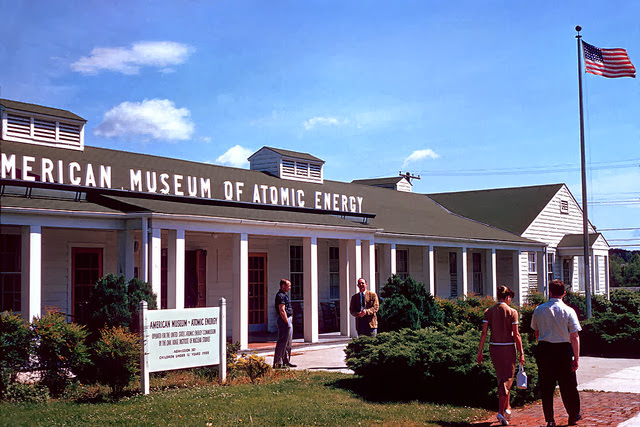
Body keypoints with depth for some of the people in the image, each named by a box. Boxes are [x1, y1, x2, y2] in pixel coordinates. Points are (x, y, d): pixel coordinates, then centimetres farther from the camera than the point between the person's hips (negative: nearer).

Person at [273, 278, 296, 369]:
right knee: (282, 342, -9)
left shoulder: (284, 295, 18)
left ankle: (286, 361, 22)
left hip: (288, 320, 11)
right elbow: (282, 311, -21)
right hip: (284, 320, -11)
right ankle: (277, 363, -7)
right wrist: (287, 322, -21)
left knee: (288, 342, 15)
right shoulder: (281, 296, -15)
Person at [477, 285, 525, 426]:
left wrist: (480, 352, 2)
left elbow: (484, 333, -2)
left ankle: (507, 408, 26)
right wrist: (521, 353, -2)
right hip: (508, 347, -4)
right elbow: (516, 335, -9)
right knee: (507, 379, 2)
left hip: (494, 347, 4)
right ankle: (501, 412, -6)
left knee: (501, 378, 19)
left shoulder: (488, 311, 1)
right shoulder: (512, 312, -8)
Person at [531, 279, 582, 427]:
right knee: (568, 385, 12)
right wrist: (576, 358, -6)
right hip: (563, 350, -2)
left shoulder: (539, 309, 1)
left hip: (544, 349, 2)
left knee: (546, 386, 8)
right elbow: (575, 337, -9)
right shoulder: (568, 311, -7)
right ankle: (573, 415, 26)